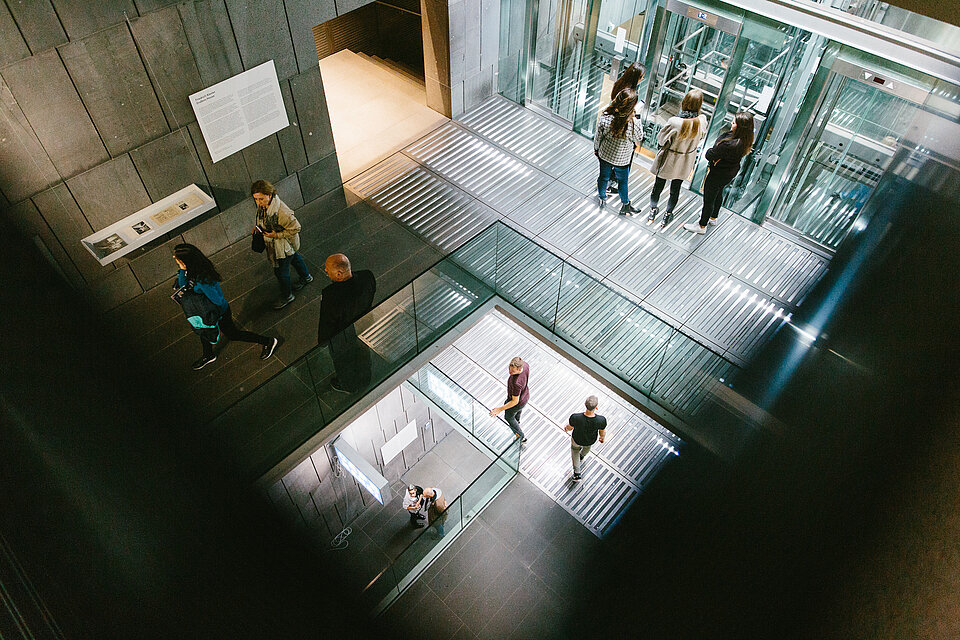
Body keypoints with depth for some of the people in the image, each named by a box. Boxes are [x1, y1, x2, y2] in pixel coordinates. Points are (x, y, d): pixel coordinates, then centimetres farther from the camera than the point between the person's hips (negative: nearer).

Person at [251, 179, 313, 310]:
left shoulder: (281, 212, -40)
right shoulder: (262, 205, -14)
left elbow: (296, 228, -28)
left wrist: (277, 235, -29)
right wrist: (258, 227, -9)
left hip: (284, 245, -8)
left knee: (280, 271, 10)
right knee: (294, 257, 31)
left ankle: (287, 296, 35)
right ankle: (306, 277, 59)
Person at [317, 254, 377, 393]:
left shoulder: (330, 295, -42)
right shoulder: (367, 276, -29)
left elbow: (326, 323, -26)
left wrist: (322, 341, -6)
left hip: (343, 337, -4)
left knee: (343, 360, 28)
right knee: (363, 353, 33)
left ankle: (347, 385, 58)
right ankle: (364, 381, 61)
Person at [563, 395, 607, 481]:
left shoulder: (575, 418, -42)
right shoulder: (601, 420, -40)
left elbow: (570, 427, -18)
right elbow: (602, 432, -17)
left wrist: (566, 428, 7)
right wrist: (602, 438, 7)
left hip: (577, 439, -1)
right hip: (591, 440, 1)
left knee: (575, 449, 36)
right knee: (587, 445, 39)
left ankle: (577, 474, 37)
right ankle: (581, 456, 71)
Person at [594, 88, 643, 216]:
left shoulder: (605, 117, -26)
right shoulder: (632, 123, -32)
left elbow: (598, 136, -10)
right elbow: (639, 138, -10)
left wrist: (596, 149, 9)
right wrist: (636, 119, -8)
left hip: (605, 154, 2)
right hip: (622, 159, -2)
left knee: (604, 177, 27)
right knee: (623, 181, 23)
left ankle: (602, 199, 52)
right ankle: (625, 206, 43)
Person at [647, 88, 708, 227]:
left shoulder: (674, 122, -32)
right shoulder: (702, 121, -21)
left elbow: (661, 139, -17)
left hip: (668, 160, -3)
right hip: (685, 163, 3)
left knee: (658, 186, 21)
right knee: (675, 189, 22)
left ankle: (653, 210, 41)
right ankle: (668, 214, 38)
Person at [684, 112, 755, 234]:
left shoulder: (730, 145, -39)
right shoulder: (745, 140, -12)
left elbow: (710, 155, -32)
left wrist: (710, 150, -10)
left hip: (718, 175, -9)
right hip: (731, 172, 9)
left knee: (709, 199, 12)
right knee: (719, 194, 30)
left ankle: (702, 226, 32)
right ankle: (713, 217, 54)